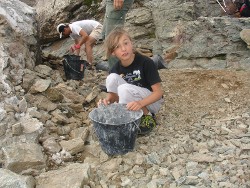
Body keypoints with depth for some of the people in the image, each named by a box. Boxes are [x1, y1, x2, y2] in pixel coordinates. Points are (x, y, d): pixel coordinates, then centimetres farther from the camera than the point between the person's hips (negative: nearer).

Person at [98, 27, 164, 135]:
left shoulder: (146, 63, -20)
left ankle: (148, 116, -11)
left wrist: (140, 103, -38)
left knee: (124, 88, -31)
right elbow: (113, 94, -1)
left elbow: (158, 92, -21)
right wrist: (108, 100, -27)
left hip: (151, 102, -4)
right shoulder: (115, 69, -6)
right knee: (112, 78, -19)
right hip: (130, 103, 4)